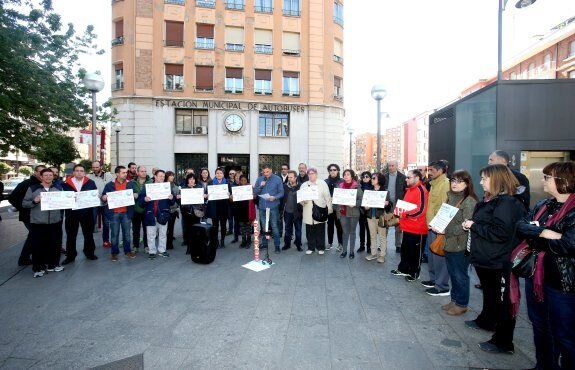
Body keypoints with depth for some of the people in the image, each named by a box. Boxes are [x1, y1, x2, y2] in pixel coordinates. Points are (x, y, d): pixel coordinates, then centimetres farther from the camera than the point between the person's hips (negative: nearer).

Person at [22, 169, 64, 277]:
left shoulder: (58, 189, 11)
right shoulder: (32, 188, 0)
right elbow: (24, 203, 0)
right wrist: (34, 201, -18)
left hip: (55, 222, 3)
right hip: (38, 223, -3)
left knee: (54, 245, 10)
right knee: (38, 246, 1)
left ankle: (53, 264, 24)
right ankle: (38, 268, 13)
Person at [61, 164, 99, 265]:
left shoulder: (90, 183, 3)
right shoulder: (66, 184, 3)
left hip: (87, 213, 0)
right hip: (71, 213, 0)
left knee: (88, 234, 10)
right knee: (71, 235, 10)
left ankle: (90, 253, 25)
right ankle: (70, 256, 22)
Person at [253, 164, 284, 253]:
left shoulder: (277, 179, -3)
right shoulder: (259, 179, 6)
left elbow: (281, 192, -5)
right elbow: (255, 192, 6)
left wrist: (275, 197, -21)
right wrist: (260, 186, -11)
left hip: (273, 207, -4)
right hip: (262, 206, 4)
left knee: (274, 226, -2)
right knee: (264, 226, 15)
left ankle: (277, 245, 7)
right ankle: (264, 243, 28)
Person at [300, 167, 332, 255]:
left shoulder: (322, 183, 5)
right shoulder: (304, 185, 12)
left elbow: (327, 197, 3)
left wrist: (329, 208, 0)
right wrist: (303, 201, -13)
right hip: (308, 213, 2)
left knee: (320, 231, 5)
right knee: (310, 231, 6)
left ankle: (321, 248, 17)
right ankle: (311, 248, 19)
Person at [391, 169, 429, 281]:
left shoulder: (421, 190, -18)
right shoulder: (409, 189, 11)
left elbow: (421, 210, -25)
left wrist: (404, 213, -26)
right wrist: (398, 209, 2)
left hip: (417, 228, -9)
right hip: (407, 226, 9)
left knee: (415, 252, 8)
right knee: (405, 249, 19)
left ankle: (414, 273, 23)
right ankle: (403, 269, 33)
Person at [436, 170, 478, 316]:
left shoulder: (469, 201, -15)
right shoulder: (450, 197, 9)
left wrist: (446, 230, -20)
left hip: (461, 244, -7)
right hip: (449, 242, 7)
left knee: (461, 275, 8)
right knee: (453, 274, 18)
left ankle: (462, 304, 24)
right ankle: (455, 300, 33)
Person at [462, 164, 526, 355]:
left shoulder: (506, 203, -20)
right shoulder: (491, 200, 9)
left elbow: (500, 233, -27)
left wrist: (474, 226, -19)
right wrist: (471, 225, 1)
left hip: (499, 262, -10)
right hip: (486, 258, 10)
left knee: (502, 300, 4)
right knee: (489, 293, 26)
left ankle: (503, 342, 17)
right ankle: (486, 321, 46)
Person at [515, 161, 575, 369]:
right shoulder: (543, 205, 7)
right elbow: (520, 227, -4)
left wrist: (534, 239, -12)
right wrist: (543, 232, -21)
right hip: (535, 276, 7)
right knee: (539, 328, 22)